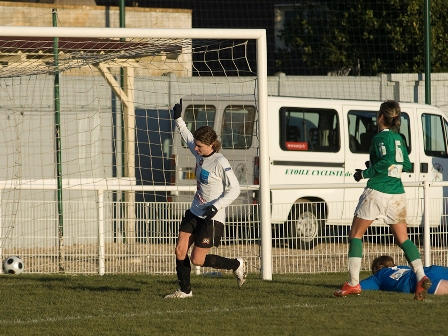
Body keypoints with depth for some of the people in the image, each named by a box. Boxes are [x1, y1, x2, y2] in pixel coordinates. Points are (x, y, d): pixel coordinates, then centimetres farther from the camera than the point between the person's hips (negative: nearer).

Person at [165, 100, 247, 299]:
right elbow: (187, 138, 25)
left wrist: (216, 207, -26)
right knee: (180, 250, 0)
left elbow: (234, 189, -18)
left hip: (211, 218, -8)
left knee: (197, 260, -5)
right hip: (194, 213, 8)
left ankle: (237, 265, 14)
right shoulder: (200, 154, 3)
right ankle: (185, 290, 12)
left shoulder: (220, 163, -20)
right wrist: (178, 119, 23)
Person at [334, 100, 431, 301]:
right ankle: (421, 277, -12)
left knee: (355, 235, 5)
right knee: (403, 239, 8)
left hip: (377, 193, -6)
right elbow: (406, 165, 18)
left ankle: (353, 284, 0)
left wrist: (364, 174, -12)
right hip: (396, 194, 6)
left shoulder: (380, 137, -8)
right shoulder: (398, 138, 13)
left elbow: (387, 161, -22)